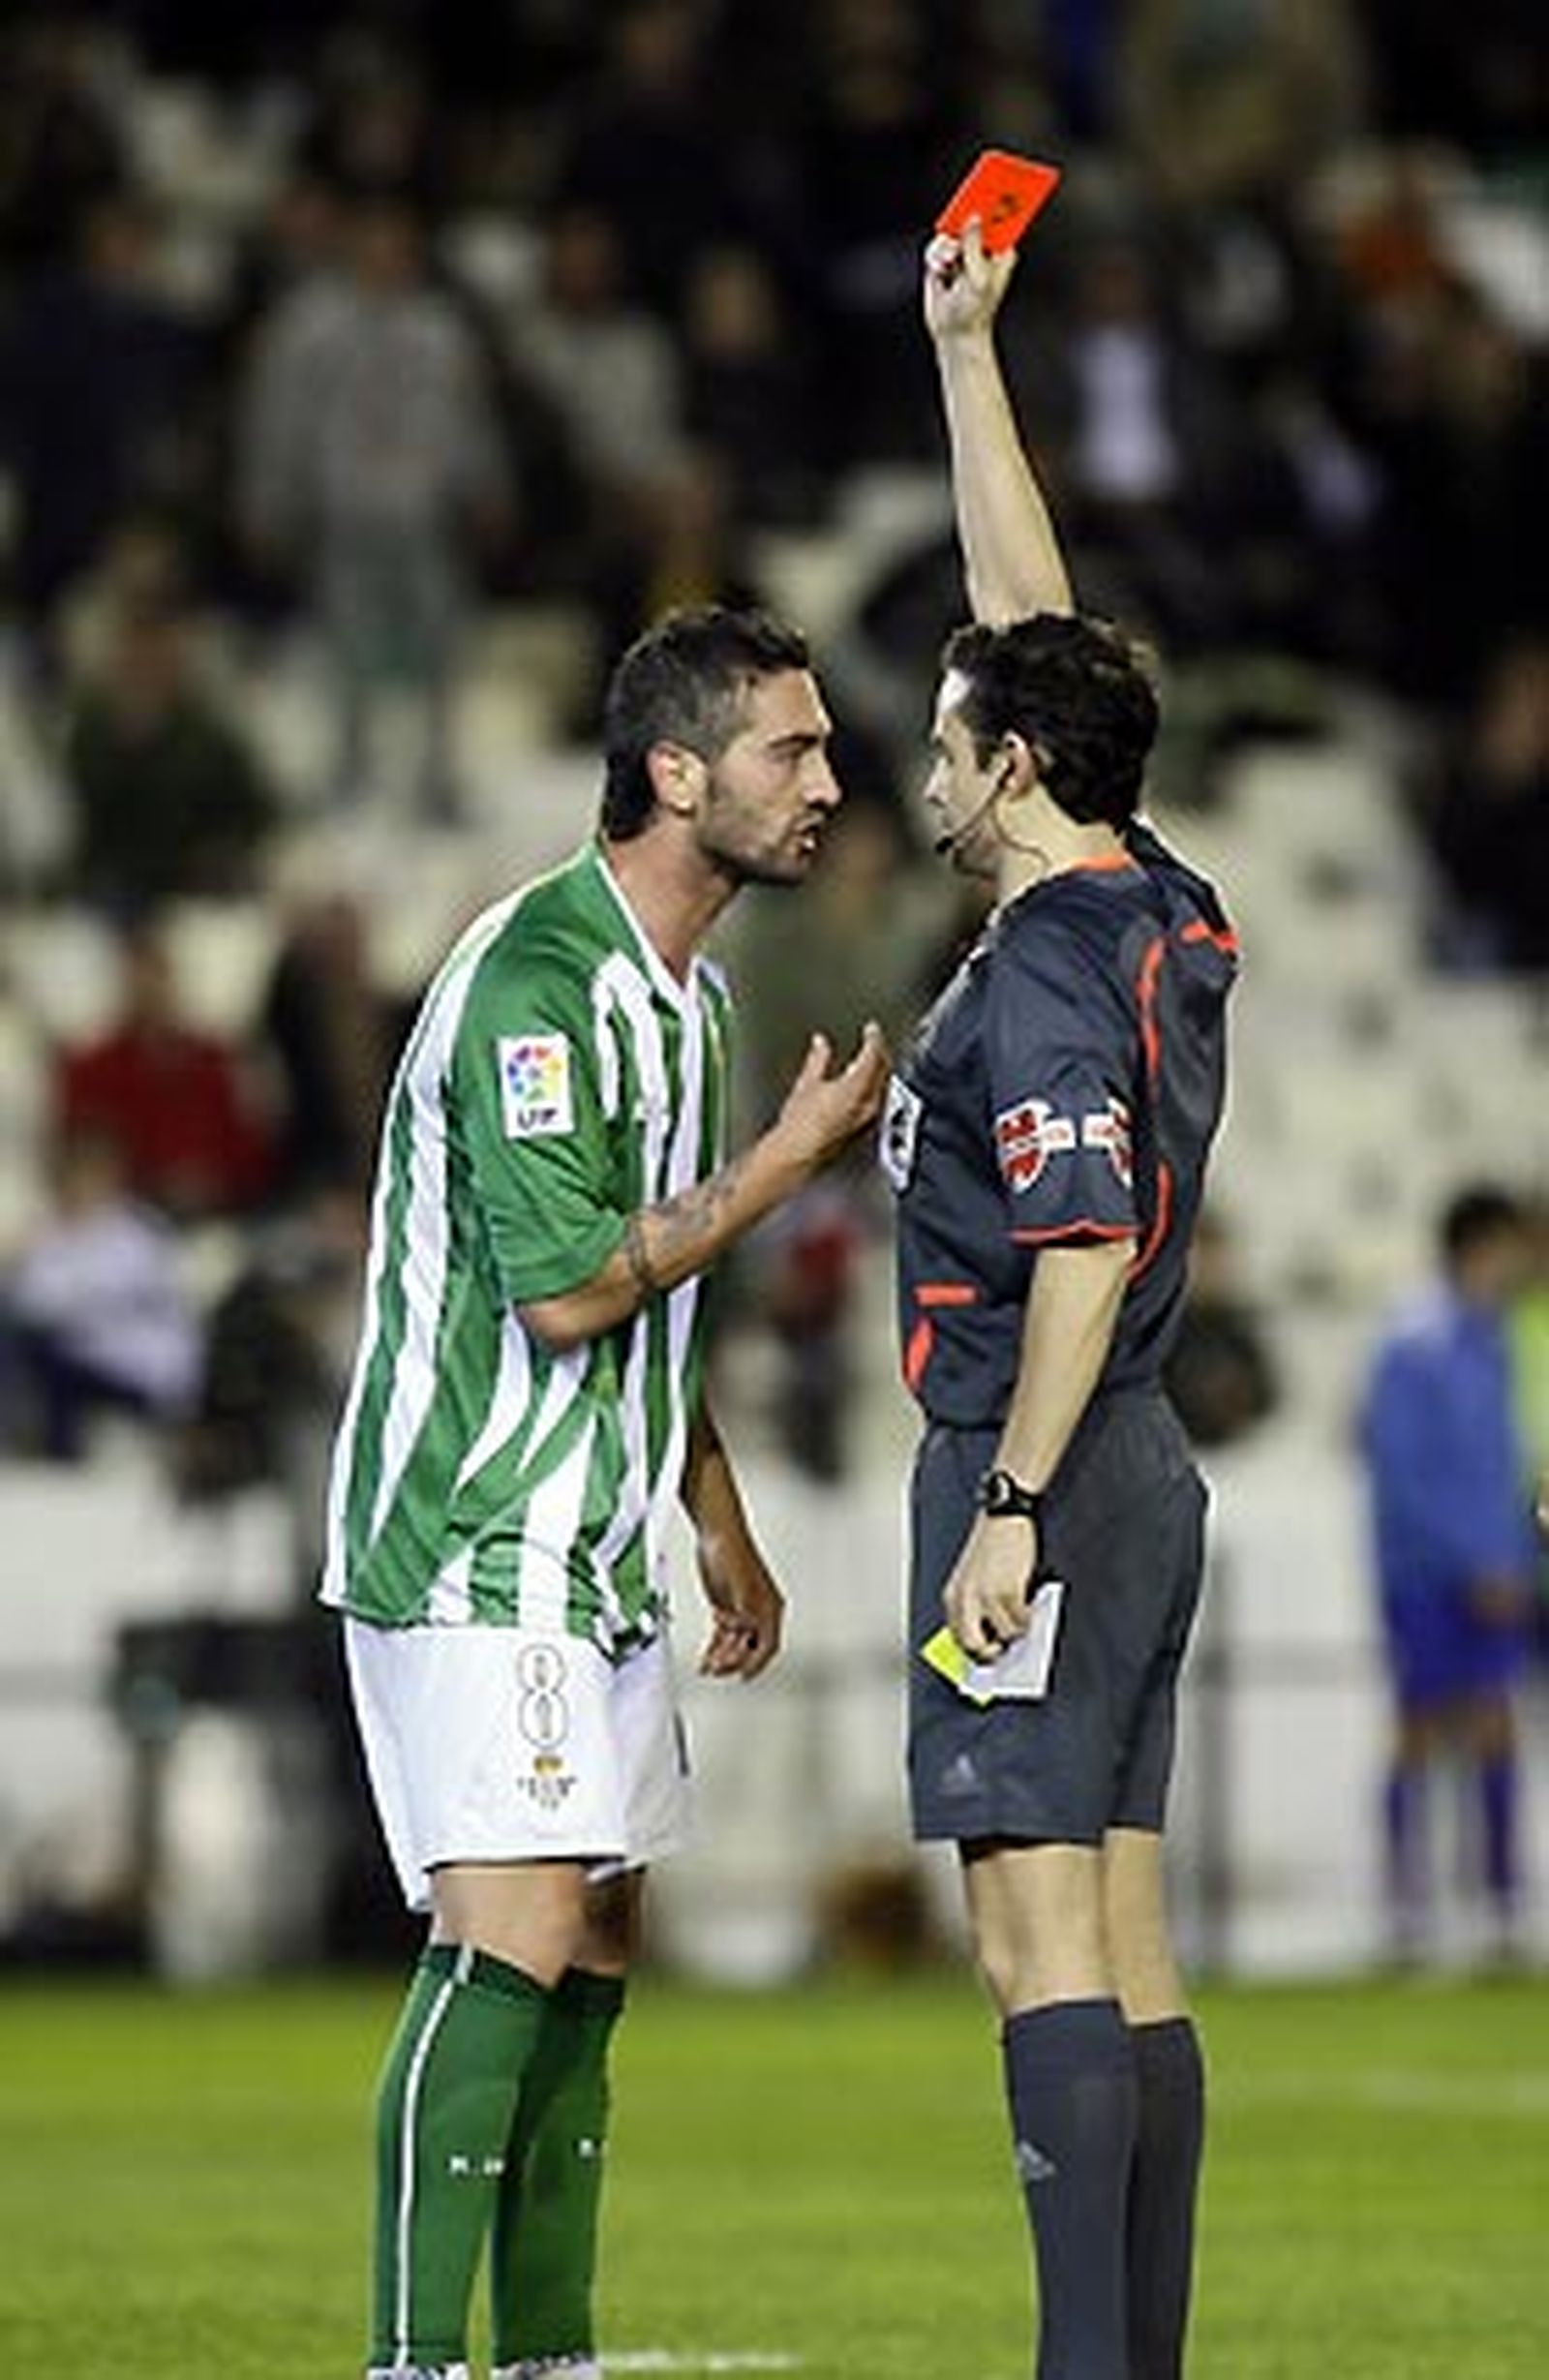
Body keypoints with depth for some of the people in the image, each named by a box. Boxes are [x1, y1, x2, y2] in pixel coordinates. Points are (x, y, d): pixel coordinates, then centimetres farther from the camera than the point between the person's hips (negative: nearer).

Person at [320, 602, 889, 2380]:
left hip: (596, 1557, 10)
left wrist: (723, 1531, 27)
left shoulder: (685, 993, 16)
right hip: (475, 1550, -10)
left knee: (591, 1962, 9)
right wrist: (794, 1152, -15)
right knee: (511, 1945, -18)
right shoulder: (536, 978, -16)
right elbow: (565, 1286, -23)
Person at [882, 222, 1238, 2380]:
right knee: (1124, 1951, 8)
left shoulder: (1048, 976, -14)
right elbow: (1035, 620, 20)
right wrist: (965, 352, 22)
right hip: (1133, 1473, 9)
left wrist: (1009, 1506, -23)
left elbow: (1087, 1253, -22)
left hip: (1043, 1474, -9)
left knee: (1040, 1943, -12)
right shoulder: (1149, 913, 11)